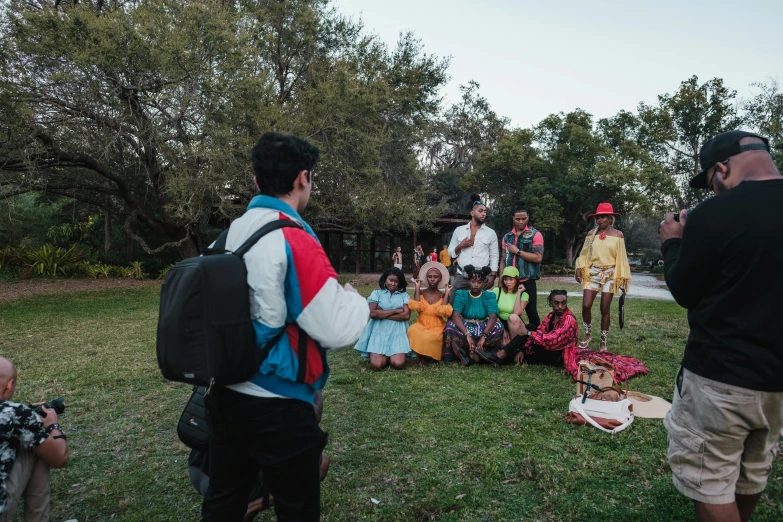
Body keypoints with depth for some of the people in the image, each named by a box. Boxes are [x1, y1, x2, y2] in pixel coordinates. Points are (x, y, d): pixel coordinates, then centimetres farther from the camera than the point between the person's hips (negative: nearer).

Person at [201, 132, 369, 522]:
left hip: (225, 394, 8)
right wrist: (354, 298, -3)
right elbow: (338, 330, -23)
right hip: (277, 406, -7)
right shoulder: (294, 241, -21)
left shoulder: (228, 237, 3)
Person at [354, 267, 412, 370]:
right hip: (379, 332, 0)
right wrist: (396, 311, -6)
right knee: (377, 364, -19)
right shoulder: (376, 293, 7)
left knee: (398, 364, -20)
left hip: (398, 332, 1)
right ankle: (385, 355, 16)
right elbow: (372, 313, -8)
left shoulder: (404, 295, 10)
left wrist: (382, 314, -6)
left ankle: (392, 355, 15)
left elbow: (406, 315, -5)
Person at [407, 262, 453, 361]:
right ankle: (420, 355, -11)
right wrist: (417, 288, -4)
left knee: (432, 337, -35)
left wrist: (447, 293, -6)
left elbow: (443, 312, -13)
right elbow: (416, 307, -13)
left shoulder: (443, 296, 5)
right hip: (421, 325, 1)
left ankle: (432, 355, -2)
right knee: (413, 330, -34)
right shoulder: (420, 293, 6)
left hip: (437, 327, -1)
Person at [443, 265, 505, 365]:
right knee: (450, 326, -31)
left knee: (499, 326, -28)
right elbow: (455, 316, -19)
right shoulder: (461, 294, -3)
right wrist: (467, 335, -34)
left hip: (483, 329, 1)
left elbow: (493, 317, -18)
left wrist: (483, 337, -34)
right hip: (464, 328, -1)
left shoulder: (489, 296, -1)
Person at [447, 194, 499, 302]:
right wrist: (460, 246, -7)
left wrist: (492, 276, -4)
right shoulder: (459, 230, 9)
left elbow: (494, 256, 5)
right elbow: (450, 252, 12)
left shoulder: (491, 233, 6)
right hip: (461, 277, 1)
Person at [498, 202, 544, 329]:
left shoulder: (535, 235, -3)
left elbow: (538, 257, -13)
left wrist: (517, 251, -12)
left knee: (531, 312, 1)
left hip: (527, 281, -4)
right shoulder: (507, 237, 12)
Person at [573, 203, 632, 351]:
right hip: (592, 272, 2)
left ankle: (603, 342, 14)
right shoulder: (591, 234, 4)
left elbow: (621, 258, 1)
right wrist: (579, 268, -3)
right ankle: (587, 334, 14)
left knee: (605, 309, 2)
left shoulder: (618, 235, 0)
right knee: (586, 305, -8)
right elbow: (584, 253, 8)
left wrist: (623, 277, -2)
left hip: (610, 274, -1)